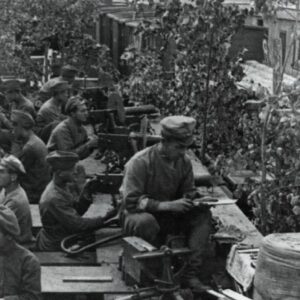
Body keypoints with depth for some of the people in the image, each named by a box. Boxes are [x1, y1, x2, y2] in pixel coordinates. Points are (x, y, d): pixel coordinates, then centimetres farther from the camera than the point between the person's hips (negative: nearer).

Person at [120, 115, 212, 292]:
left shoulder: (184, 162, -3)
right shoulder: (140, 162, -21)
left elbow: (189, 192, 10)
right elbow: (131, 202, -24)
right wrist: (167, 205, -31)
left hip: (169, 217, 6)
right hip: (139, 216, -5)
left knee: (203, 214, -17)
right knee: (146, 221, -40)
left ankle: (191, 274, -24)